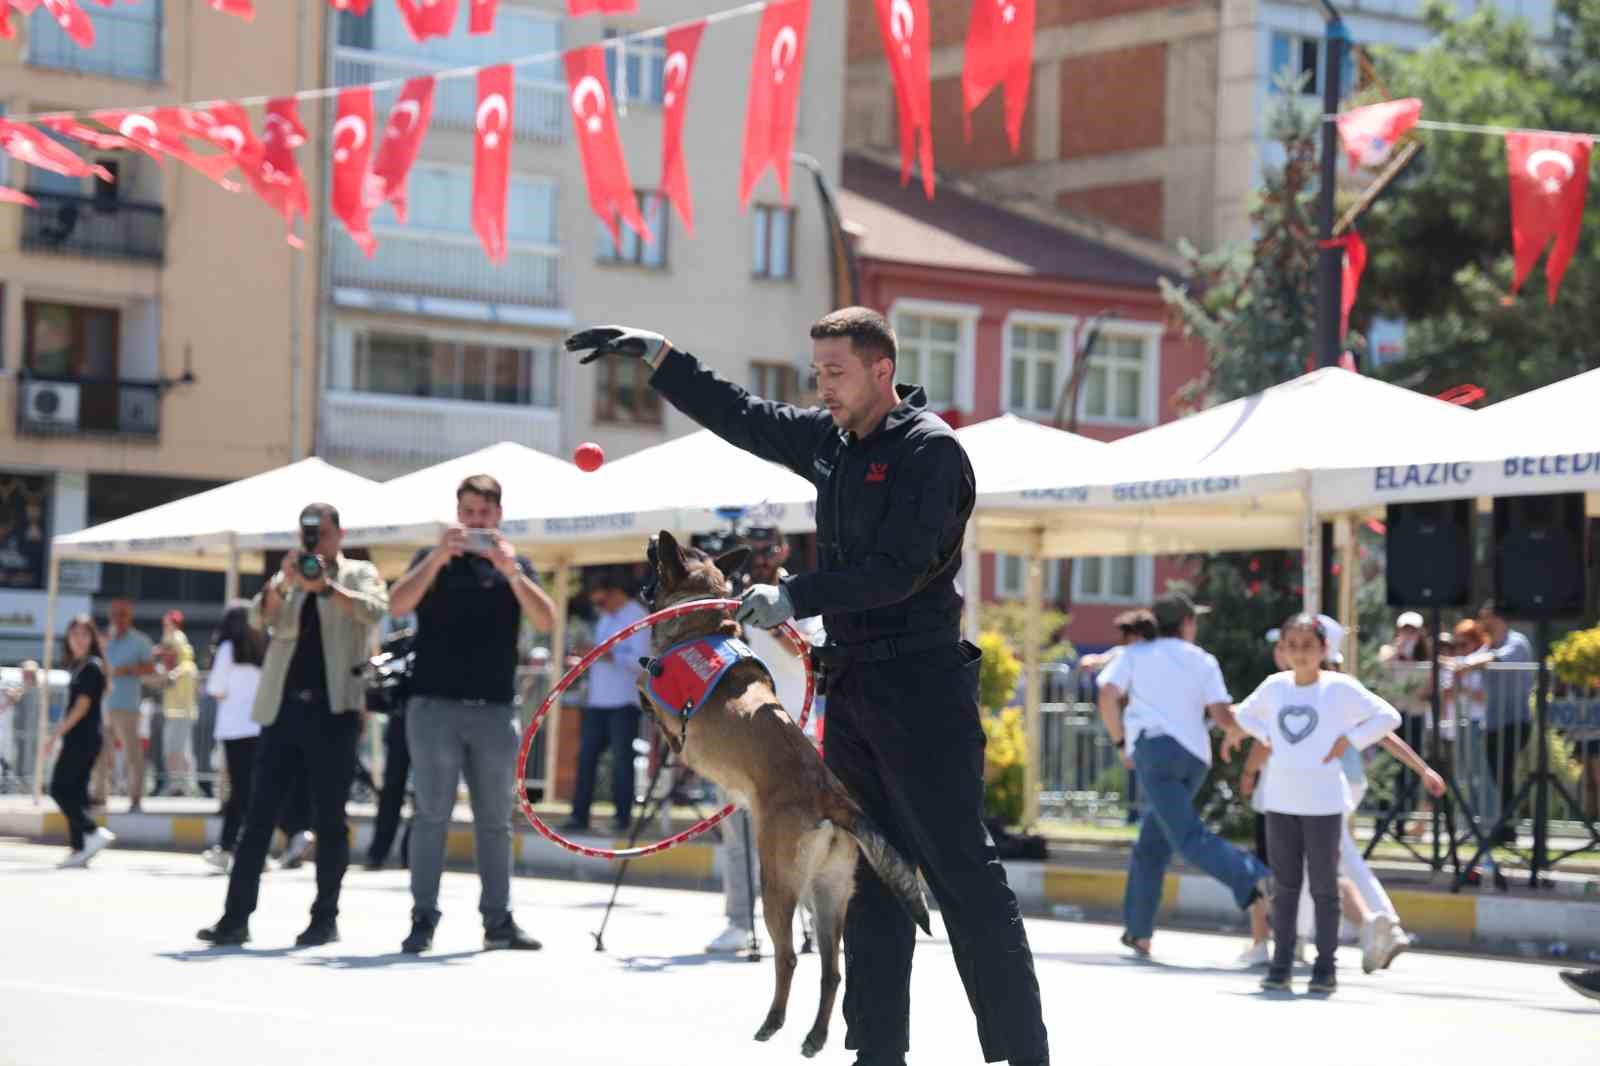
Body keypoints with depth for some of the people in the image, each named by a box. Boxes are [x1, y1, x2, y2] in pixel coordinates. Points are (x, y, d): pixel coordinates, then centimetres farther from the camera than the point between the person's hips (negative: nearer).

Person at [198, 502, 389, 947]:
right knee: (259, 815, -1)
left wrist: (324, 585, -22)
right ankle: (236, 917, -2)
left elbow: (373, 611, -12)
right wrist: (284, 581, -19)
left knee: (329, 819, 0)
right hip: (283, 708, 3)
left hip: (333, 709, -3)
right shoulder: (288, 577, 16)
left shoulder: (360, 573, 8)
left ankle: (325, 919, 6)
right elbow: (259, 617, -1)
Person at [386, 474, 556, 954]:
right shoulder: (433, 559, 8)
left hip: (495, 709, 2)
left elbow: (546, 619, -3)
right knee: (432, 815, -5)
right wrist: (439, 555, -19)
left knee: (495, 820, 5)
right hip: (435, 704, -2)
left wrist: (511, 572, -16)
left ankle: (498, 920, 10)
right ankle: (423, 918, -4)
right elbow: (398, 604, -9)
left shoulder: (514, 564, 12)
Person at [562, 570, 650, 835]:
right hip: (597, 701, 7)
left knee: (621, 760, -4)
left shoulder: (637, 617, -5)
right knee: (586, 757, 3)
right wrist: (584, 661, 6)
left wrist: (606, 655, -21)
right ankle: (579, 815, 4)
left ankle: (622, 816, 0)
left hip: (623, 703, -7)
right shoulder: (605, 618, 20)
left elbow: (640, 659, -15)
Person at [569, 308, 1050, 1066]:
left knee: (964, 875, -10)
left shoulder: (929, 449, -10)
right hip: (852, 687, 8)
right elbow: (736, 414, 25)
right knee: (870, 879, 10)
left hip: (920, 688, -8)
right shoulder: (828, 441, 13)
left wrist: (795, 596, -24)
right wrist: (657, 357, 18)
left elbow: (899, 569, -21)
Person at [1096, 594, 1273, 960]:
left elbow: (1107, 696, -2)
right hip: (1195, 755, 4)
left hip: (1154, 747, -4)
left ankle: (1253, 879, -41)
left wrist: (1121, 741, 9)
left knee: (1188, 837, -17)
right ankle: (1138, 931, 16)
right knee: (1152, 844, 15)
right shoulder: (1203, 661, 13)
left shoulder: (1136, 653, 11)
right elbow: (1221, 715, 1)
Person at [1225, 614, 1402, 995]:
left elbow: (1389, 717, -4)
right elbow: (1246, 713, 25)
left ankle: (1325, 967, 7)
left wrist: (1348, 741, -9)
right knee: (1285, 885, 7)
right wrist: (1267, 738, 8)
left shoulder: (1340, 687, -6)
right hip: (1280, 801, 4)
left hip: (1323, 802, -4)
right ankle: (1280, 965, 10)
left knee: (1324, 887, 2)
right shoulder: (1274, 686, 6)